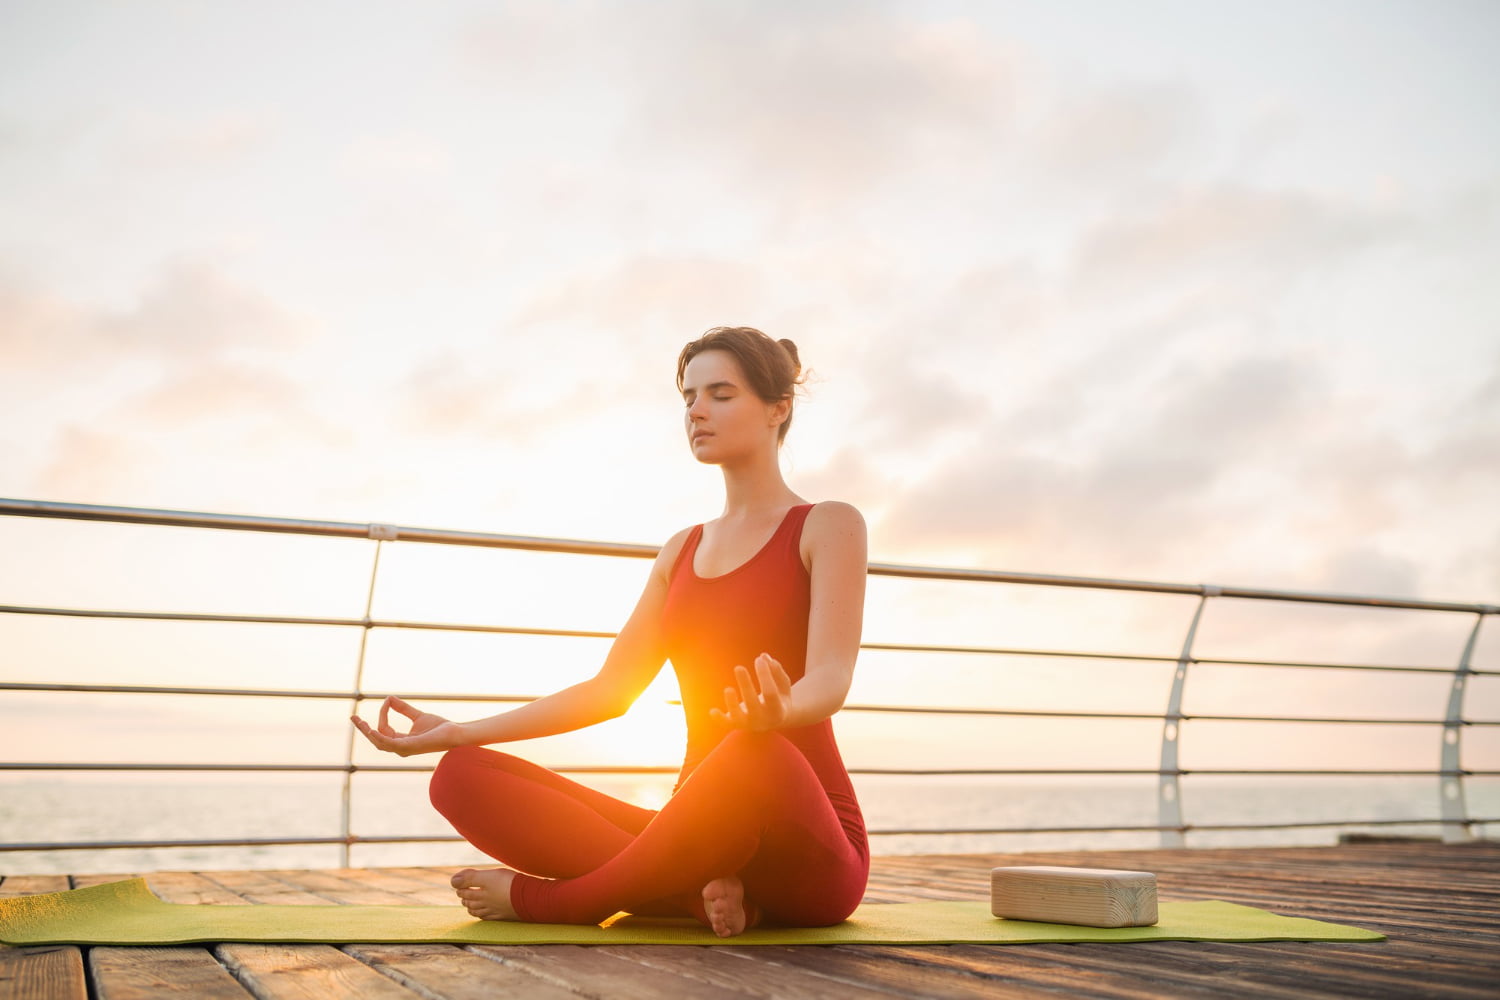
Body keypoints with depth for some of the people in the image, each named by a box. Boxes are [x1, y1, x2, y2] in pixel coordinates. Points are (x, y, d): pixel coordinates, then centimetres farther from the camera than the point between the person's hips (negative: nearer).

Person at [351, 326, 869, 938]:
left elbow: (831, 679, -16)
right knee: (462, 776, -10)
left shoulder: (829, 526, 0)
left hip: (809, 859, -5)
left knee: (757, 754, -43)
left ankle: (545, 900, -20)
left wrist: (778, 713, -41)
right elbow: (611, 690, 14)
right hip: (701, 835, 6)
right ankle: (700, 892, -23)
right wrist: (456, 733, 5)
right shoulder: (682, 551, 19)